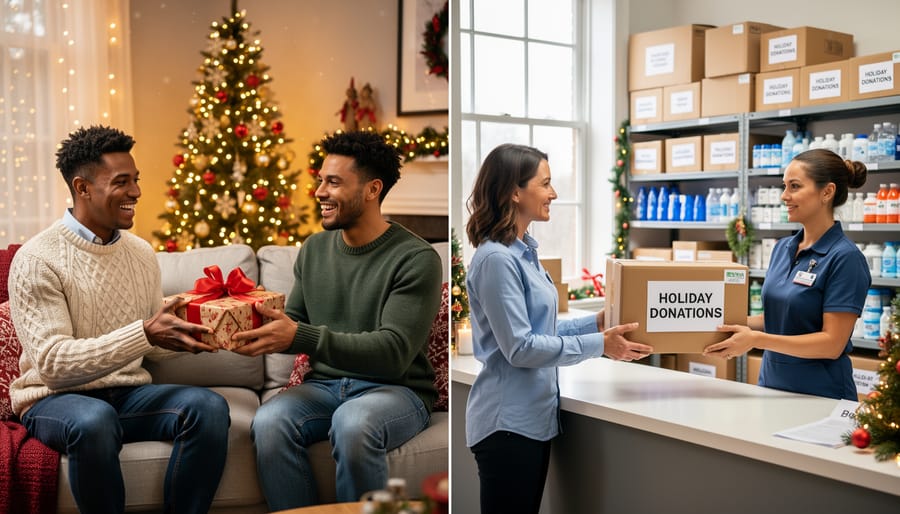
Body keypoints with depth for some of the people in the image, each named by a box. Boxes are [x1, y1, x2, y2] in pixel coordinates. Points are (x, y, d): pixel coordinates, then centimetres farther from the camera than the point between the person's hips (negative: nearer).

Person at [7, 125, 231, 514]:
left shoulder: (141, 253, 7)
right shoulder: (37, 260, -12)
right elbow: (53, 364, -21)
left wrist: (190, 333, -10)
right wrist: (145, 333, -32)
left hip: (128, 393, 5)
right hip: (55, 399, -4)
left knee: (209, 406, -23)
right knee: (94, 420, -38)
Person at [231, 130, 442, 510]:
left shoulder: (416, 259, -11)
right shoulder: (314, 249, 9)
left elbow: (392, 353, -20)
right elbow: (294, 320, 15)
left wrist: (300, 337, -29)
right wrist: (261, 328, -9)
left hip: (395, 389, -4)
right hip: (325, 384, 5)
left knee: (353, 424, -37)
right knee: (268, 422, -26)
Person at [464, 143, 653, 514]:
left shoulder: (524, 252, 10)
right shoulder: (496, 259, -19)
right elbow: (519, 347, -21)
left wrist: (596, 322, 7)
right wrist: (600, 345, -18)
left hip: (533, 416, 9)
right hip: (508, 422, -9)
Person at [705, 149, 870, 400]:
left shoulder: (845, 257, -17)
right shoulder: (782, 248, 4)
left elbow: (832, 344, -20)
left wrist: (756, 339, -27)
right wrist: (732, 325, -6)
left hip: (821, 396, -7)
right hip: (771, 385, 7)